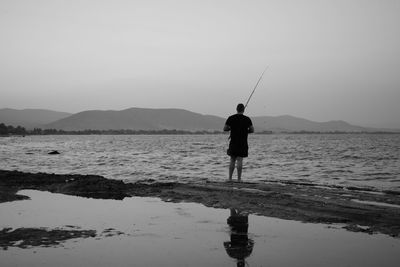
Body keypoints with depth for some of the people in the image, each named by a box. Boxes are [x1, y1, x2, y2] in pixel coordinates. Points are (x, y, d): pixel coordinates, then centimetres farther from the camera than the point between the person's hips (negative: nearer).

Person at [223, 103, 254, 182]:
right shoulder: (247, 119, -4)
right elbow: (252, 130, 0)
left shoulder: (231, 118, -1)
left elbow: (225, 129, 2)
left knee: (232, 160, 10)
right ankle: (239, 178, -1)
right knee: (240, 160, -1)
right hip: (243, 143, -2)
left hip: (233, 142, 2)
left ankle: (230, 178, 9)